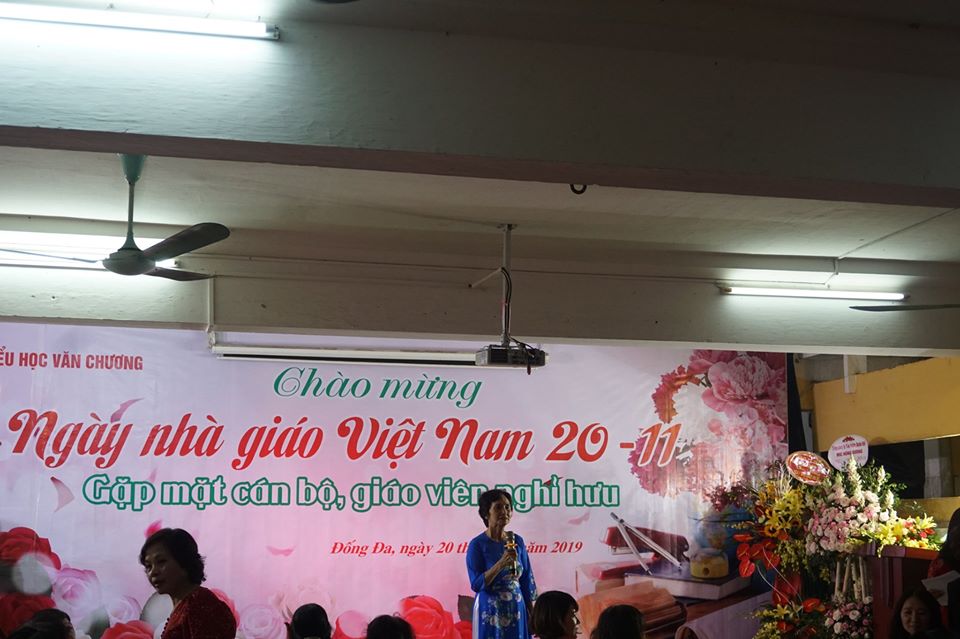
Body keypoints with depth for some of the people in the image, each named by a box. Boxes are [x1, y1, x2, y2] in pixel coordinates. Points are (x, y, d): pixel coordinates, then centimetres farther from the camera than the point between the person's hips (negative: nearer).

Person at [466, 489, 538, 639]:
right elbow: (476, 584, -15)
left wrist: (532, 614, 7)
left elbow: (527, 580, 9)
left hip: (517, 611, 4)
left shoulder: (517, 541, 4)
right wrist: (501, 563, -26)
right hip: (491, 614, -4)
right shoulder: (477, 545, -9)